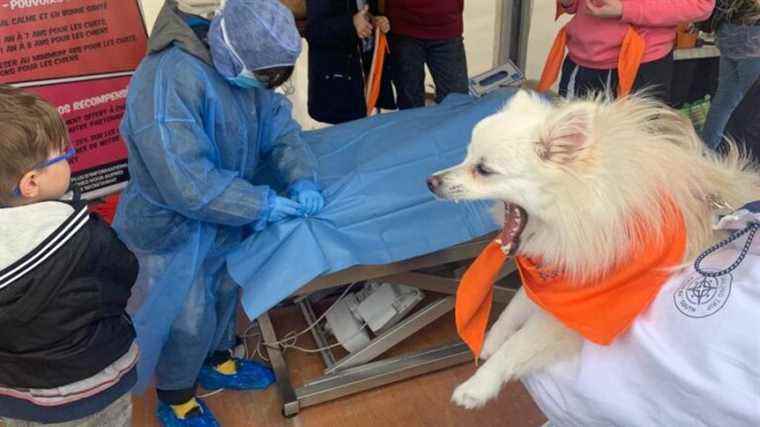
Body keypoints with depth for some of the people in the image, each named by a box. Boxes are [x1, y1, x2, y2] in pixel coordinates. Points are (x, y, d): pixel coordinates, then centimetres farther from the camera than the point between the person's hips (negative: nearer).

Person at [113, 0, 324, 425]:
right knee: (188, 321, 10)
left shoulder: (240, 67, -7)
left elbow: (280, 127, -3)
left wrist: (303, 180, -21)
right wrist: (265, 204, -29)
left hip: (224, 216, 7)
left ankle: (218, 362, 53)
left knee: (224, 294, 25)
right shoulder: (168, 79, -32)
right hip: (174, 228, -7)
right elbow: (187, 184, -35)